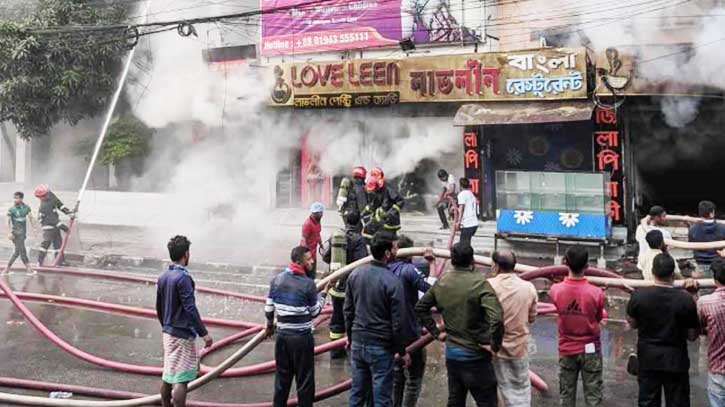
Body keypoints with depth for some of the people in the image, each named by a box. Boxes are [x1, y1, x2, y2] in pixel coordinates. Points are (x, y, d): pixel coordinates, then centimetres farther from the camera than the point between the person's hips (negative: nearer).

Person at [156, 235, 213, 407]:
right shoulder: (183, 277, -18)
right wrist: (204, 333, -18)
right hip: (183, 334, -8)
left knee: (168, 374, 15)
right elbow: (190, 309, -22)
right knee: (181, 378, -5)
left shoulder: (163, 277, 7)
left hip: (168, 332, 8)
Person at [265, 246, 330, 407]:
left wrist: (270, 324, 24)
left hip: (282, 335, 5)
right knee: (304, 380, 7)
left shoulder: (277, 280, 0)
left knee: (282, 377, 16)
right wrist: (323, 293, 9)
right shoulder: (308, 284, -16)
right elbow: (315, 312, -5)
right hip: (302, 337, -5)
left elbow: (269, 308, 6)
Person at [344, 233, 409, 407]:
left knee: (357, 392, 16)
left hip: (358, 342, 6)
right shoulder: (392, 281, -18)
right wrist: (402, 351, -2)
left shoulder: (355, 274, -1)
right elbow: (397, 322, -13)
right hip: (381, 347, -6)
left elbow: (348, 310, 8)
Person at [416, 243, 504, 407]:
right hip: (475, 356, -6)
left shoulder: (441, 283, 2)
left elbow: (420, 307, 13)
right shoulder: (479, 283, -18)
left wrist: (436, 332, 14)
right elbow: (496, 318, -29)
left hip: (451, 353, 6)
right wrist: (494, 345, -16)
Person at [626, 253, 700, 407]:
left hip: (648, 359, 2)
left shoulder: (638, 295, -13)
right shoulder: (686, 299, -17)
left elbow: (632, 324, 4)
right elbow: (692, 335, -6)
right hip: (676, 360, -1)